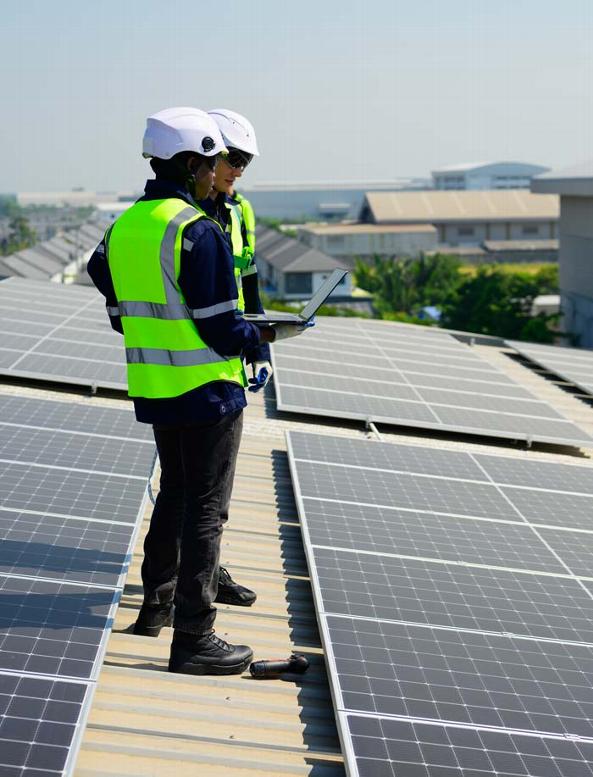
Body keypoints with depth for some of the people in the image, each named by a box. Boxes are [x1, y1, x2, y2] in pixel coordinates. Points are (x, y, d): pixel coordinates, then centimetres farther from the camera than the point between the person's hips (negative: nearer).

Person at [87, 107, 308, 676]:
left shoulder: (123, 227, 6)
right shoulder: (199, 232, -19)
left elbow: (121, 316, 12)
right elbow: (220, 327, -19)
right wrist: (266, 335, -2)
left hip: (152, 389, 8)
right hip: (207, 391, -8)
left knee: (174, 494, 24)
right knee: (205, 510, 0)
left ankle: (156, 605, 35)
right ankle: (192, 638, 5)